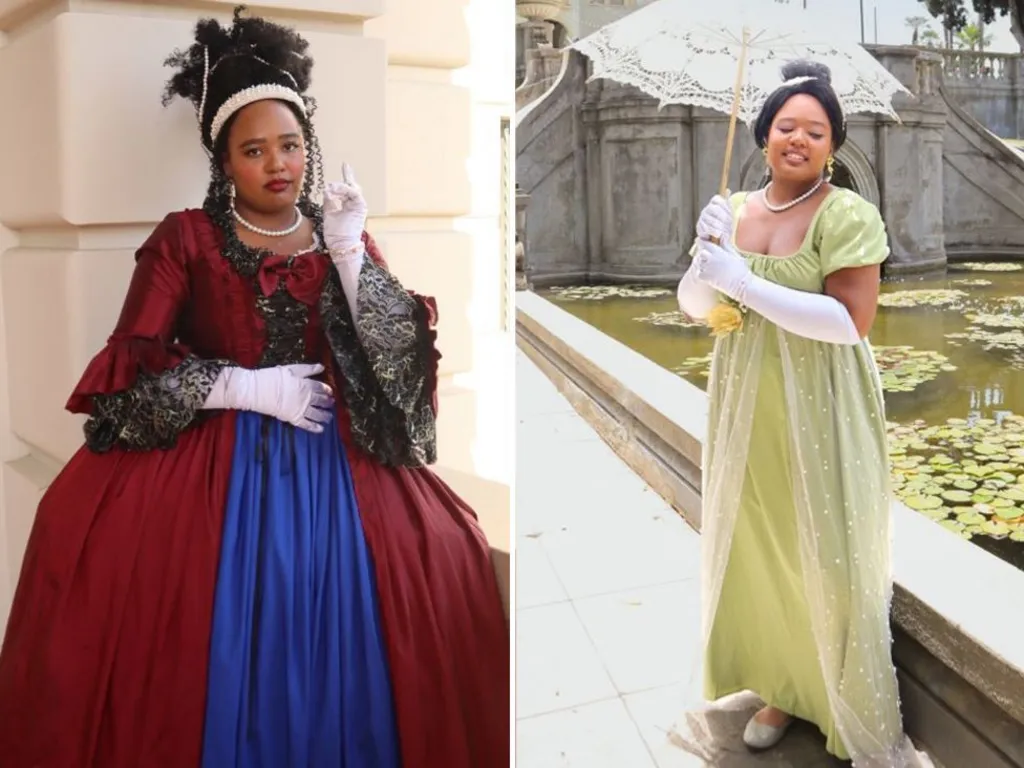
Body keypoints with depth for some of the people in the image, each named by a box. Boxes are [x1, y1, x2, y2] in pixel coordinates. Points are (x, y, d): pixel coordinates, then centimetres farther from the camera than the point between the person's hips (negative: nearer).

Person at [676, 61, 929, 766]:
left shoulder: (848, 214, -11)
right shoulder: (735, 210, 5)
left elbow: (852, 322, -21)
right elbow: (693, 305, 7)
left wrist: (744, 283, -23)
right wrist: (707, 263, -15)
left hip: (821, 416, -5)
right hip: (747, 412, 5)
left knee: (833, 562, 2)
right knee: (760, 551, 14)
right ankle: (785, 689, 34)